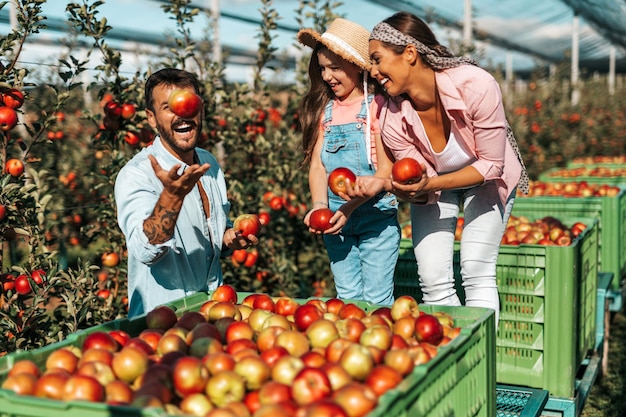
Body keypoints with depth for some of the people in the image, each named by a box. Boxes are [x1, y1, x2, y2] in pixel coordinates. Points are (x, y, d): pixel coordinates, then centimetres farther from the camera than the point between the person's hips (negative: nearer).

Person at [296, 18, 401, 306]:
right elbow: (317, 165, 3)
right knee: (347, 298, 11)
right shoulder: (324, 110, 8)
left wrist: (352, 206, -20)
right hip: (335, 220, 5)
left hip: (376, 217, -5)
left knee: (376, 299, 1)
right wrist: (320, 205, -14)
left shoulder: (376, 106, -8)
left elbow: (387, 171, -11)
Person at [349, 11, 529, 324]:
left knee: (476, 272, -11)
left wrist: (429, 184, -38)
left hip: (487, 180, -2)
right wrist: (384, 184, -38)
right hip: (434, 187, 2)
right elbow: (417, 186, -16)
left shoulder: (475, 86, -34)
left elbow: (491, 165, -26)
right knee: (433, 281, -5)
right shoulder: (392, 116, -25)